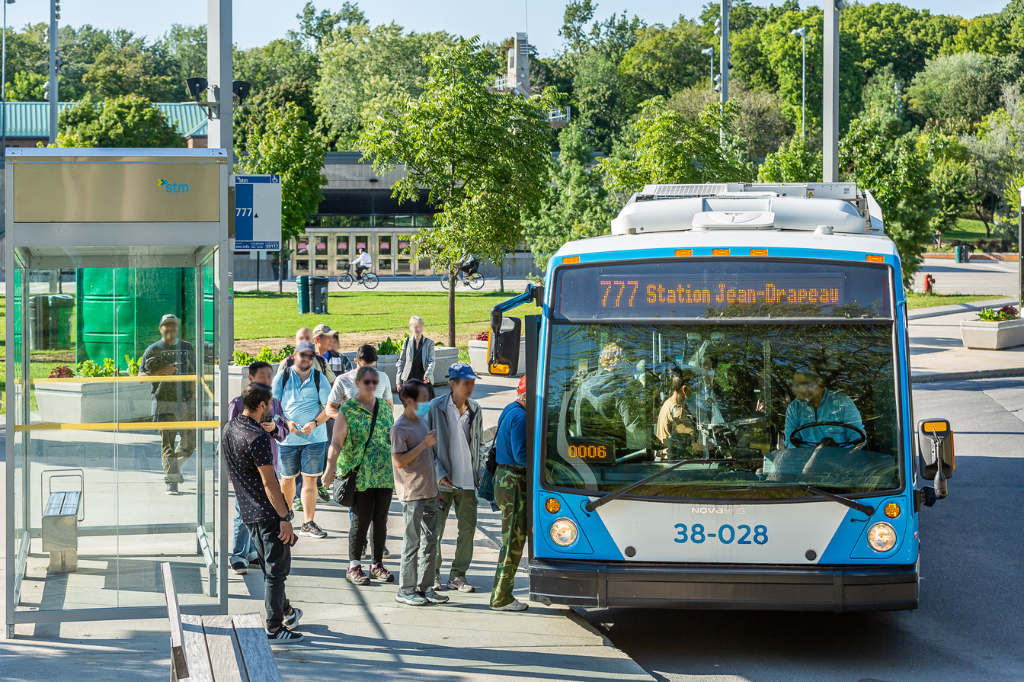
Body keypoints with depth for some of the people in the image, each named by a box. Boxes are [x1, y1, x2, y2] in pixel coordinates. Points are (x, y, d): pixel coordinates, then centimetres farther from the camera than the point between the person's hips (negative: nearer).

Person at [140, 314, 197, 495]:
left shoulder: (187, 348, 13)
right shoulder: (153, 350, 2)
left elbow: (192, 375, 15)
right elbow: (141, 376, -2)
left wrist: (194, 399, 9)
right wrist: (161, 372, -17)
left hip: (186, 401, 4)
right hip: (164, 402, -4)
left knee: (190, 442, 6)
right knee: (167, 442, -9)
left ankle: (175, 467, 33)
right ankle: (171, 481, -7)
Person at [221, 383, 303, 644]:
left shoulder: (229, 429, 6)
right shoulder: (257, 437, -22)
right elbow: (268, 481, -22)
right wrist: (284, 517, -17)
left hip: (247, 512, 9)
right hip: (268, 512, -9)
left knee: (269, 567, 22)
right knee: (277, 569, 0)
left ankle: (286, 611, 37)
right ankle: (274, 628, 4)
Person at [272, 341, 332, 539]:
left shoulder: (319, 378, 2)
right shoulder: (282, 377, 2)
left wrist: (314, 423, -16)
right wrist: (285, 422, -13)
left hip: (314, 437, 0)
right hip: (287, 437, 0)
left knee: (310, 479, -2)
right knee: (287, 478, 9)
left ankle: (308, 523, -1)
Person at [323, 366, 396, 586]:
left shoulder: (385, 407, 12)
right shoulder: (348, 410, -3)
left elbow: (396, 437, 22)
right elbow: (337, 442, -10)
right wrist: (330, 467, -22)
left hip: (385, 474, 5)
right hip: (360, 474, -5)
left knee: (380, 519, 7)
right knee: (361, 519, -5)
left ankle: (377, 565, 16)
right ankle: (354, 566, 4)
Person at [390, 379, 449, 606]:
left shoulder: (422, 421, 13)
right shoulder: (400, 427, -13)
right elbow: (399, 461, -19)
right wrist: (425, 444, -21)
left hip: (429, 491, 8)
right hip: (412, 493, -8)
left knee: (430, 541, 10)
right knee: (413, 542, -3)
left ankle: (425, 587, 17)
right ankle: (405, 589, 5)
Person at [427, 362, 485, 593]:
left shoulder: (475, 410, 9)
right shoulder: (436, 407, -5)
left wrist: (479, 472, 7)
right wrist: (439, 473, -10)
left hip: (468, 481, 4)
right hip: (442, 481, -4)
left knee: (468, 528, 3)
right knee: (436, 529, 2)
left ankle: (458, 575, 14)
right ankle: (433, 574, 16)